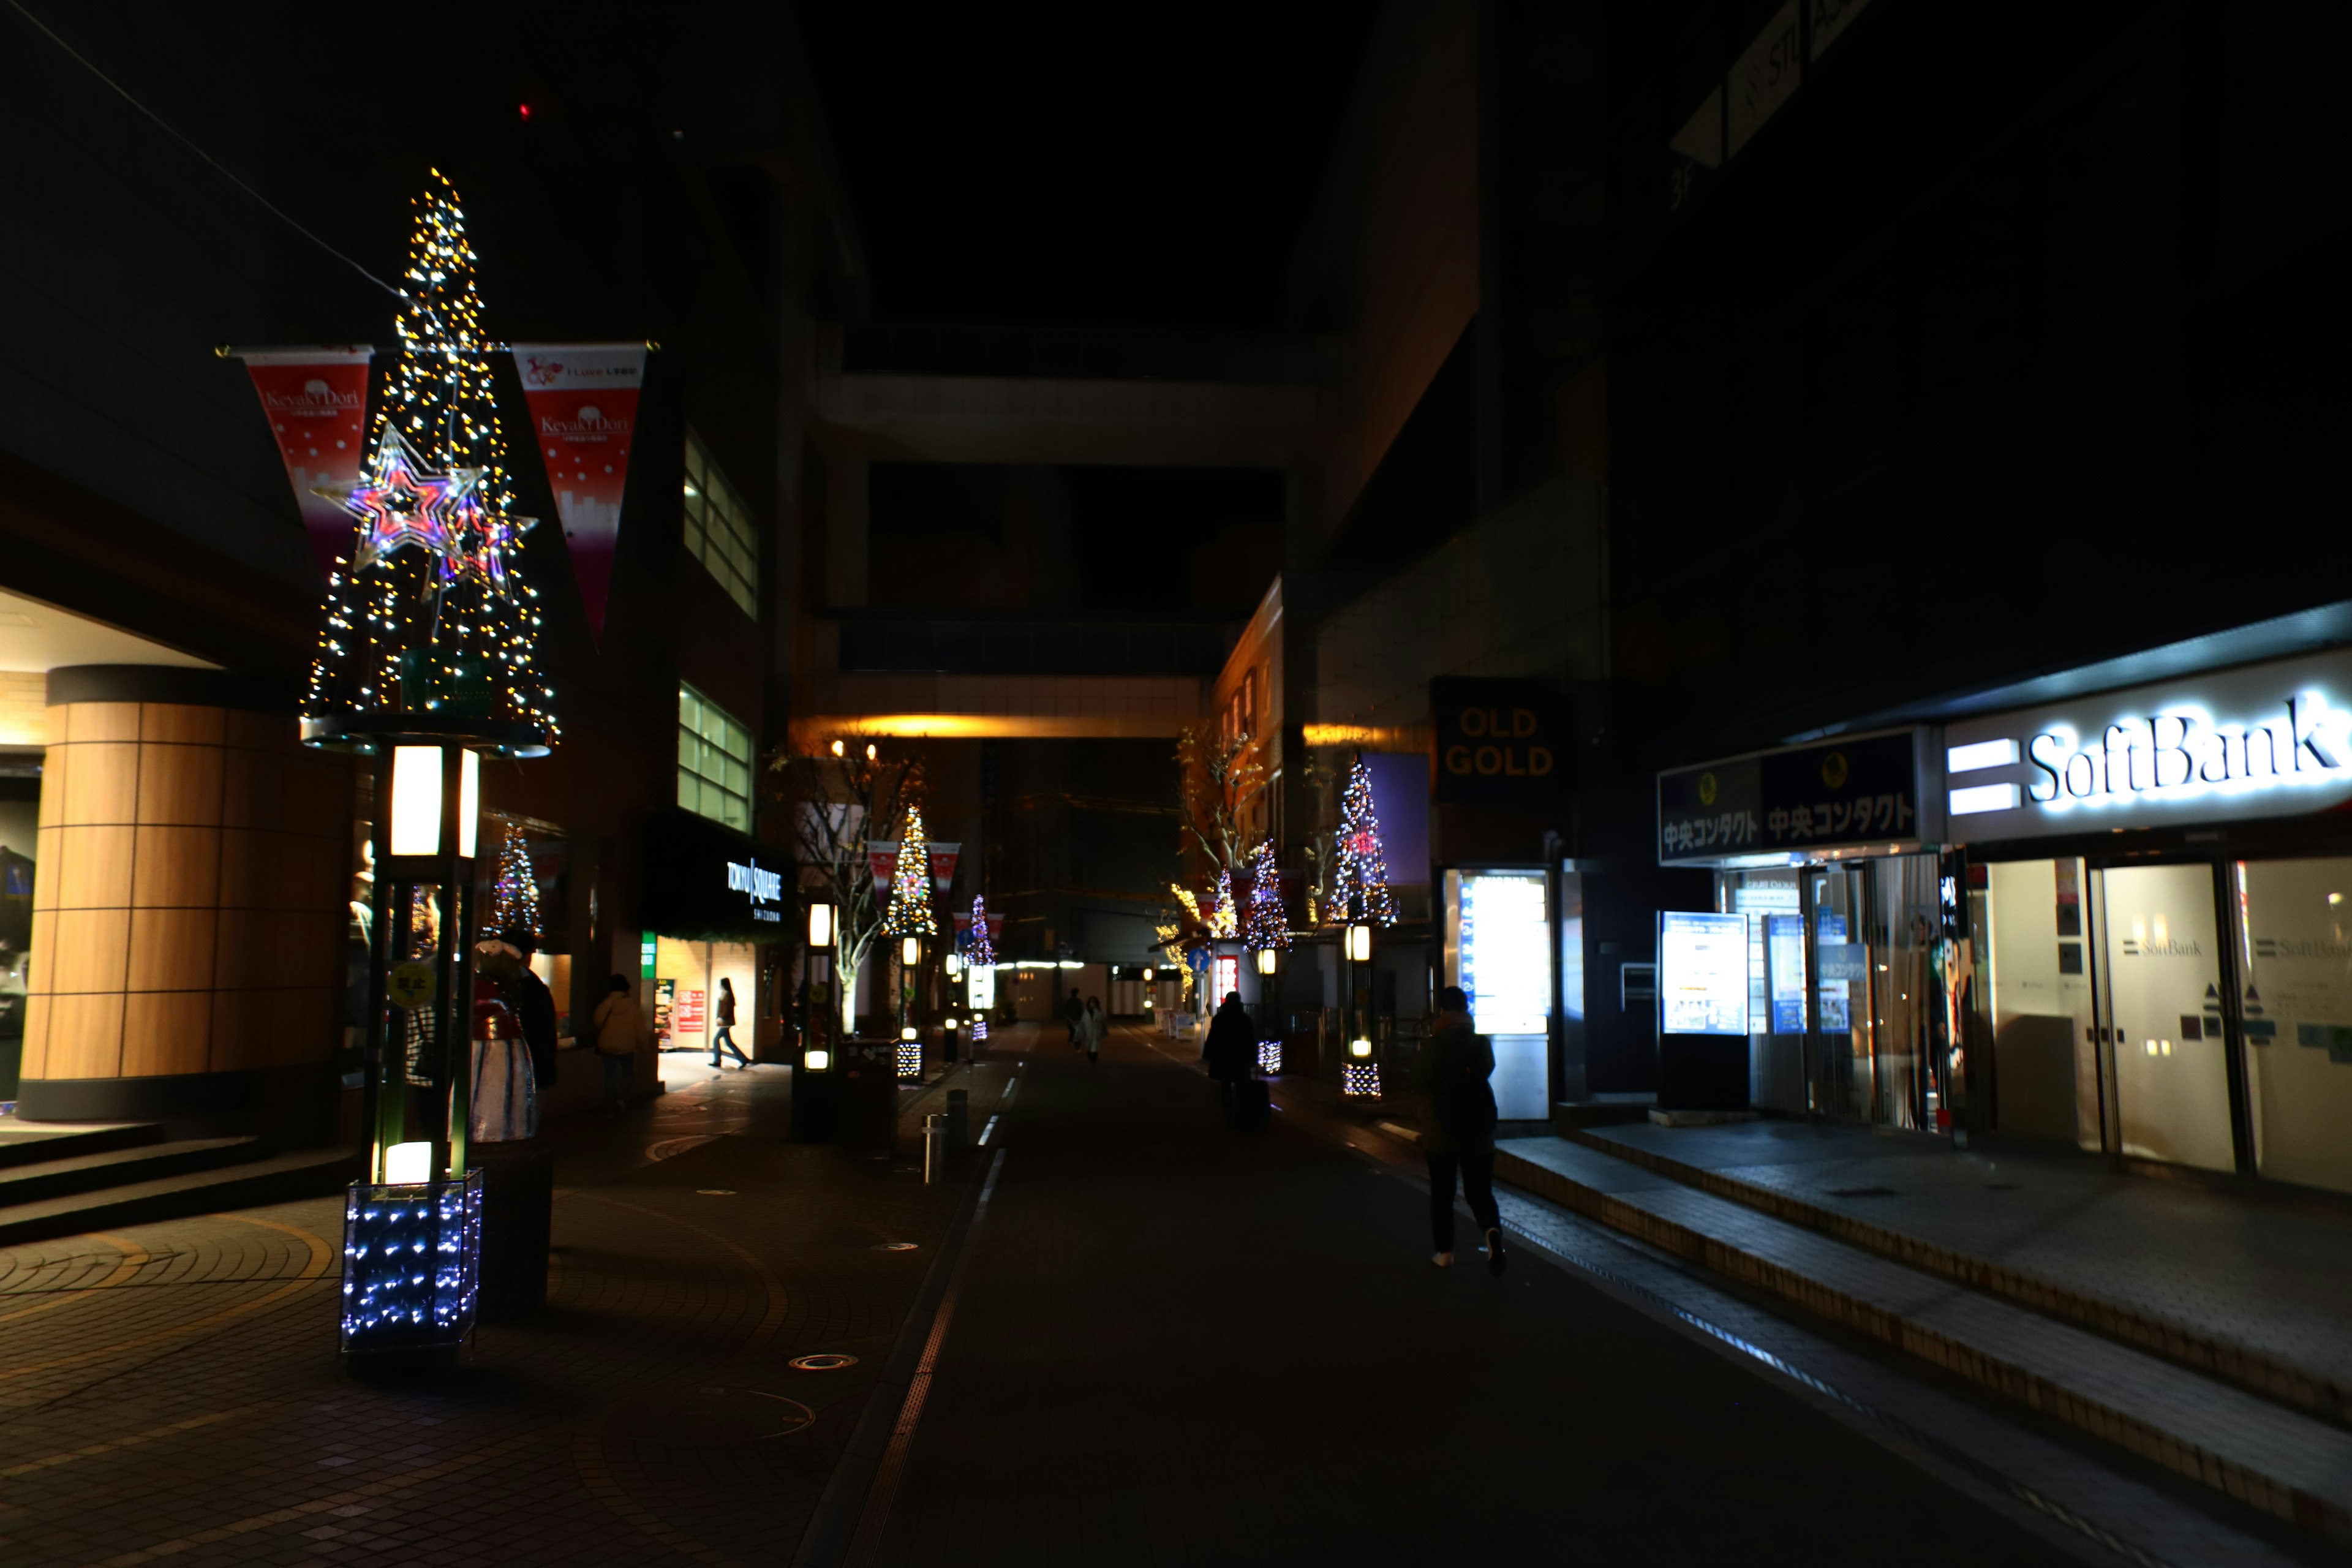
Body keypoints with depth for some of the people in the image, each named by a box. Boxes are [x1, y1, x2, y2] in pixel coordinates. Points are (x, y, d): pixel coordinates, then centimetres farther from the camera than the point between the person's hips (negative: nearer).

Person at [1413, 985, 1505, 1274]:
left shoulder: (1433, 1045, -13)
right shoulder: (1481, 1043, -3)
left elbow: (1418, 1083, -8)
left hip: (1440, 1132, -2)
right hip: (1478, 1131, 2)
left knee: (1442, 1193, 12)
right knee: (1479, 1190, 9)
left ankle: (1445, 1252, 15)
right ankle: (1492, 1231, -19)